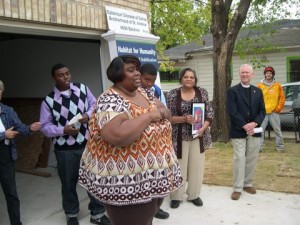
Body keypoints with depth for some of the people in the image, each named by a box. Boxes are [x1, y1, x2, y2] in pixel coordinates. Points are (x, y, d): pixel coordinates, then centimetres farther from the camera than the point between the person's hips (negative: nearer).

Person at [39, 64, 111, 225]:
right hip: (65, 149, -2)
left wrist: (88, 114, -13)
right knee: (68, 183, 15)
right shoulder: (48, 101, -10)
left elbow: (94, 104, 8)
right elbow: (45, 127, -6)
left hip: (87, 144, 2)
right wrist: (64, 130, -21)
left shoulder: (82, 89, -2)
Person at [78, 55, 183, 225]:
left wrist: (163, 111, -8)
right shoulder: (111, 100, -20)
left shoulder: (143, 93, 7)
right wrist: (149, 116, -25)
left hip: (153, 175, 9)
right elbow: (116, 135, -36)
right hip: (128, 183, -8)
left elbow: (166, 114, 16)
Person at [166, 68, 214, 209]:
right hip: (179, 137, -2)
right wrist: (184, 119, -21)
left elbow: (210, 114, 1)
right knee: (179, 166, 5)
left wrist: (203, 128, -14)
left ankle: (194, 195, 25)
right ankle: (176, 196, 20)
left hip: (198, 136, 2)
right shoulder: (173, 94, -4)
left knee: (197, 165, 9)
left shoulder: (202, 92, 2)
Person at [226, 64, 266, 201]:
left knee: (252, 159, 10)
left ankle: (248, 184, 25)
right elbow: (232, 112, -12)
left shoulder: (258, 91, 11)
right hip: (238, 131, -4)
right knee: (239, 159, -4)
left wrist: (254, 123, -12)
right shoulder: (232, 91, -2)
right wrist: (245, 126, -18)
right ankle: (237, 188, 4)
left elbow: (262, 111, 6)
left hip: (254, 131, 4)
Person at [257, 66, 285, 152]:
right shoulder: (260, 85, 4)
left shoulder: (277, 85, 5)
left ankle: (280, 147, 16)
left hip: (274, 112, 0)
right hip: (263, 112, 0)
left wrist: (278, 108, 0)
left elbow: (282, 98, 7)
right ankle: (259, 147, 5)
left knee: (277, 130, 5)